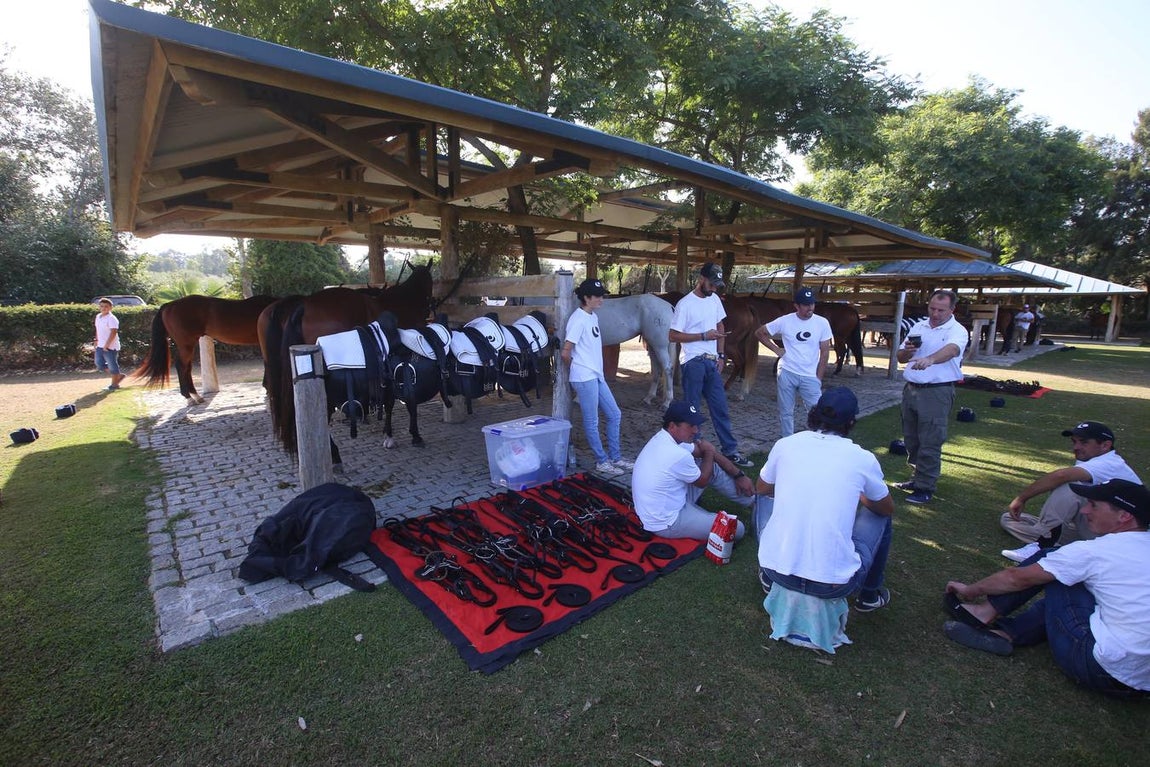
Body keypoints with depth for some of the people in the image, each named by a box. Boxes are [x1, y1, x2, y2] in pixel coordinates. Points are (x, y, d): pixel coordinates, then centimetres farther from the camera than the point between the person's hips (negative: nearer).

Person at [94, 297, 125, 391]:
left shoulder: (111, 319, -15)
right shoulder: (98, 316, 11)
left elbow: (113, 332, -21)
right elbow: (98, 329, 22)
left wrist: (106, 345, -23)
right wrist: (97, 340, 16)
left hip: (110, 347, -9)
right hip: (100, 346, 9)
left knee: (112, 365, 1)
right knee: (99, 364, 11)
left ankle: (114, 384, 12)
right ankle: (119, 375, 24)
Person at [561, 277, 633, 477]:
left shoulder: (593, 317, 12)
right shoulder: (578, 319, -15)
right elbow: (565, 353, -16)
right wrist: (578, 368, 1)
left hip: (597, 376, 10)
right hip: (585, 378, -10)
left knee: (614, 415, 14)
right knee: (591, 422, 3)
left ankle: (615, 458, 25)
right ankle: (602, 462, 15)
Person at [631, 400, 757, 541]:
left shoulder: (663, 437, -4)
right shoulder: (678, 455, -31)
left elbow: (708, 451, 7)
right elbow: (702, 481, -10)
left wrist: (739, 475, 11)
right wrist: (709, 452, 4)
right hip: (667, 524, -9)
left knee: (713, 468, 13)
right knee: (737, 529, -8)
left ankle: (752, 501, 28)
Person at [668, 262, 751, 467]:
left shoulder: (714, 299, 9)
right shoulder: (685, 304, -11)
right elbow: (673, 336, -13)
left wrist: (720, 355, 8)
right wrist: (703, 336, -16)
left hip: (712, 362, 6)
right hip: (693, 363, -6)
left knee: (720, 408, 10)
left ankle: (730, 450, 18)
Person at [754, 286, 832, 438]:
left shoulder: (822, 323, -3)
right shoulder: (784, 321, -6)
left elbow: (824, 352, 1)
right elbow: (759, 333, 6)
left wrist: (818, 378, -1)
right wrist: (776, 349, -1)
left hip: (810, 376, 0)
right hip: (787, 373, 0)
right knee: (786, 412, 8)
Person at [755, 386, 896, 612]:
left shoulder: (785, 444, -2)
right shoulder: (863, 458, -4)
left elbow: (762, 489, 18)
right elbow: (888, 508, 16)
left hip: (777, 570, 1)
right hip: (835, 582, -1)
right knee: (879, 516, 24)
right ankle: (869, 595, 39)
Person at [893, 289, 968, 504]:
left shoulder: (957, 331, -7)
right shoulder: (918, 326, 11)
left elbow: (951, 350, -30)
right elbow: (900, 357, 16)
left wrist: (929, 359, -51)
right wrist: (908, 351, -8)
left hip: (937, 392, -6)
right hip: (911, 389, 6)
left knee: (930, 443, -3)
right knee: (911, 438, 15)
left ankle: (925, 488, 7)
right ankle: (918, 478, 30)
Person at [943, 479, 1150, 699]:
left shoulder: (1093, 551, -13)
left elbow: (1017, 579, -6)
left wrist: (971, 590, 10)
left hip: (1104, 668, -7)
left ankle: (986, 613, 8)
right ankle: (1003, 633, 4)